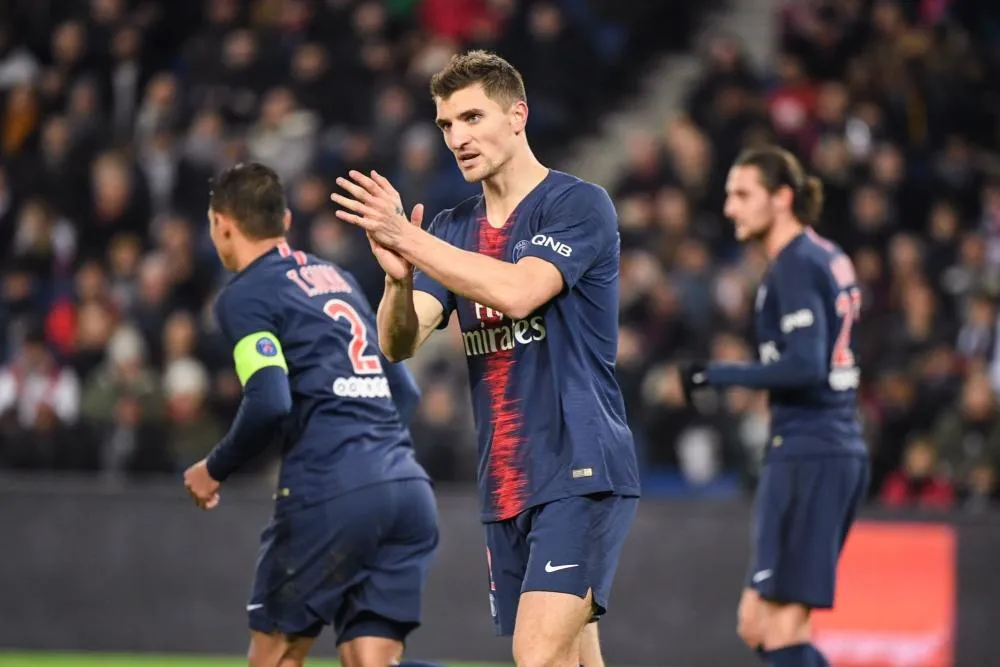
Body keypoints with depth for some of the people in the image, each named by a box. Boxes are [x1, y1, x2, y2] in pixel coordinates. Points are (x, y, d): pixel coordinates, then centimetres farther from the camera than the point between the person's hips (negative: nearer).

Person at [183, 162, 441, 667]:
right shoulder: (338, 278, 23)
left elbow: (269, 403, -13)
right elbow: (405, 391, 25)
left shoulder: (244, 296, 0)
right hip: (408, 487, 6)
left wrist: (215, 470, 1)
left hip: (331, 492, -6)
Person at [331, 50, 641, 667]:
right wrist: (398, 276, -19)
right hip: (506, 490, 7)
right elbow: (398, 343, 2)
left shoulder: (579, 205, -7)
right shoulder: (455, 229, 13)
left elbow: (517, 292, -24)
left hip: (581, 473, -7)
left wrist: (407, 238, -25)